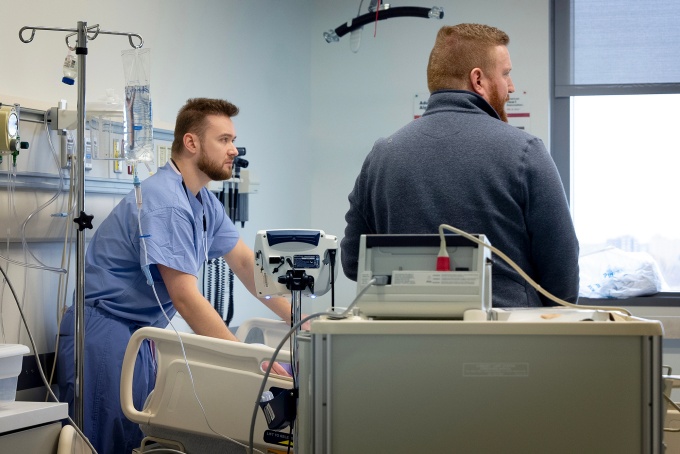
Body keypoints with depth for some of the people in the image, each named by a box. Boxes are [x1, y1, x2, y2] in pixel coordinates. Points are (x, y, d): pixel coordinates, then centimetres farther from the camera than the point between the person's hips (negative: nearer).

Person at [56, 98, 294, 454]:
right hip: (105, 331, -9)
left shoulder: (205, 202, 8)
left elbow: (247, 265, 11)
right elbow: (185, 297, -27)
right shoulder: (164, 202, -23)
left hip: (144, 331, 9)